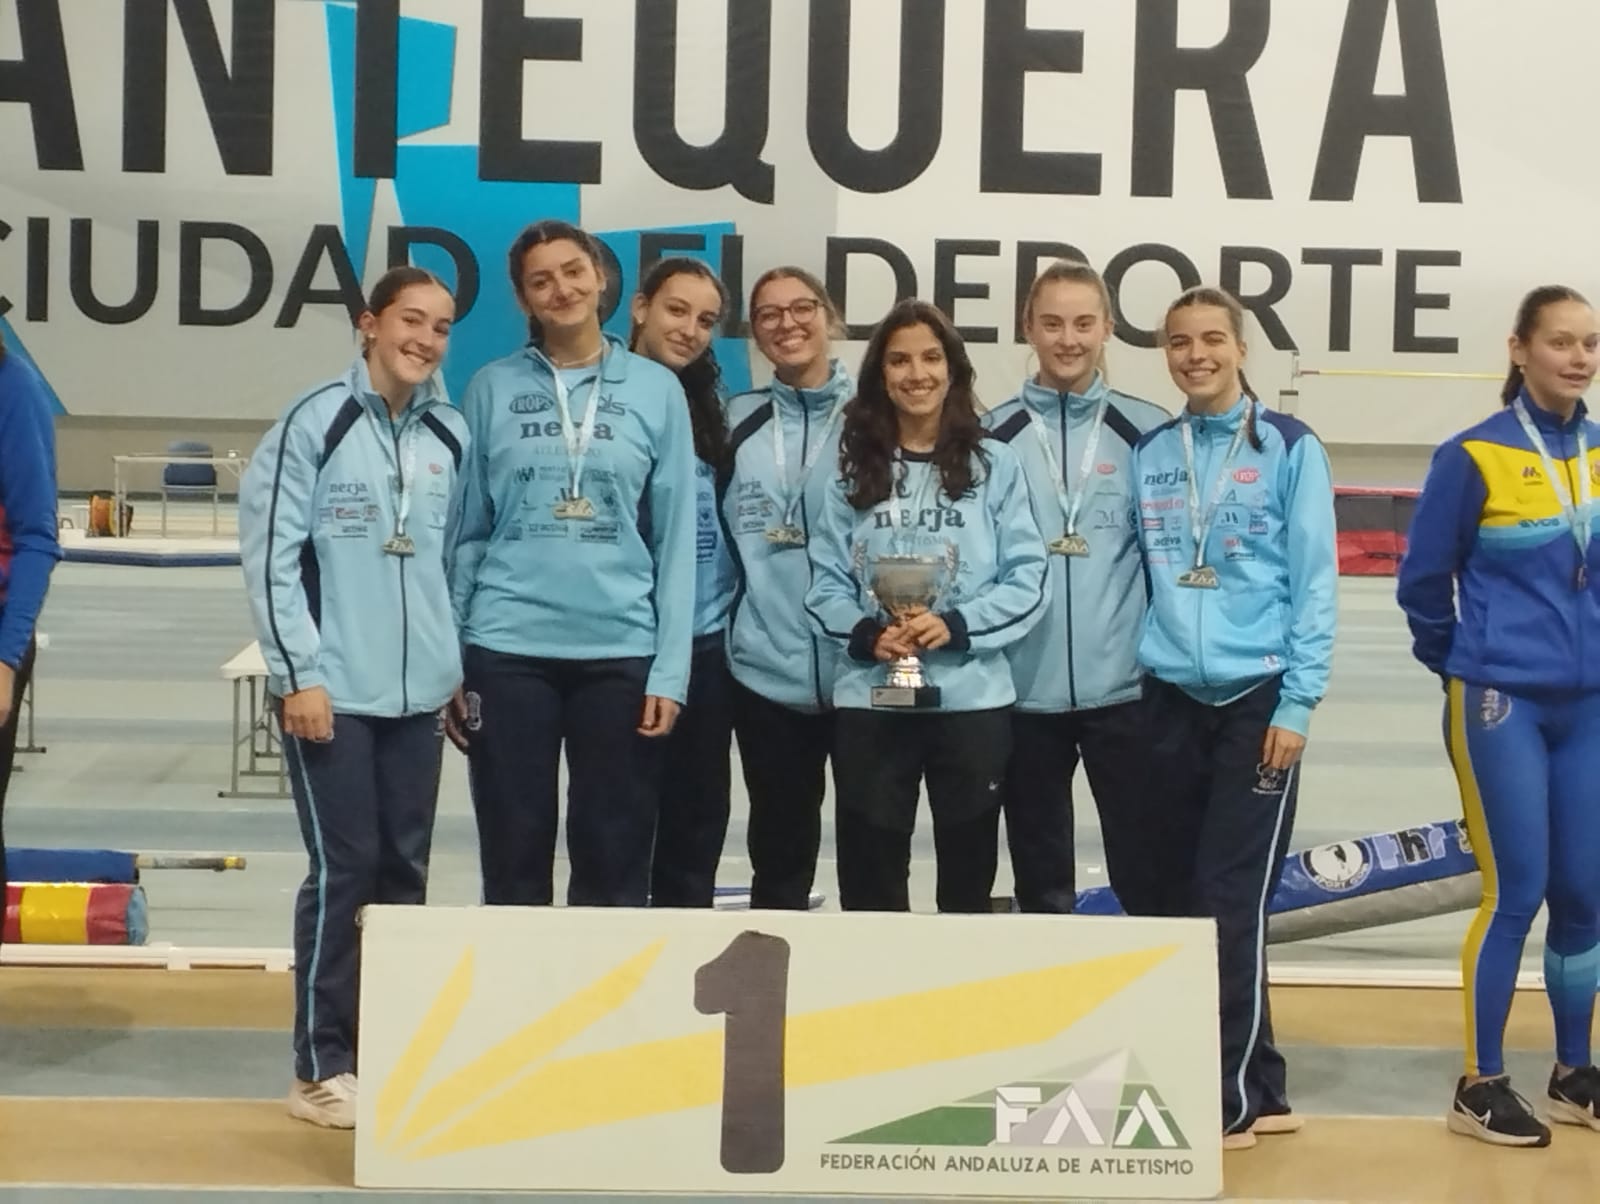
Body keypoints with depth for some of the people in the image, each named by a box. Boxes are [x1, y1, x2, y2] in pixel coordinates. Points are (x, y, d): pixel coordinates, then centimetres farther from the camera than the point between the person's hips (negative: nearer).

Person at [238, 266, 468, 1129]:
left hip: (419, 691, 5)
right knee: (344, 869, -3)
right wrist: (299, 671, -14)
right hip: (332, 688, -5)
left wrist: (458, 664, 12)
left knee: (403, 870, 10)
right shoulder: (314, 423, -7)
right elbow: (270, 552, -10)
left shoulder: (451, 436, 9)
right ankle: (322, 1066, 7)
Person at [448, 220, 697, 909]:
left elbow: (676, 540, 3)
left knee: (615, 869, 6)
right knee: (514, 866, 7)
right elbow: (466, 532, 7)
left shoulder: (657, 390, 4)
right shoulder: (493, 388, 5)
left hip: (622, 651, 0)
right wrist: (447, 662, 2)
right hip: (508, 650, 0)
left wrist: (671, 670, -3)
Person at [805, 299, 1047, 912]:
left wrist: (956, 626, -17)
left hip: (972, 700, -1)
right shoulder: (854, 469, 6)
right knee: (869, 883, 7)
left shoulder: (996, 464, 2)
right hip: (870, 702, 1)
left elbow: (1027, 580, -2)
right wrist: (864, 633, -14)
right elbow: (826, 582, 4)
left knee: (968, 878, 10)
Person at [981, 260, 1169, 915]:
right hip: (1023, 690, 1)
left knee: (1144, 869, 5)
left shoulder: (1148, 432, 1)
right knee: (1040, 882, 13)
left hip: (1125, 688, -1)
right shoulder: (992, 437, 2)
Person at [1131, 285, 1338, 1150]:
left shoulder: (1289, 447, -2)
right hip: (1171, 699, 5)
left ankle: (1233, 1096, 4)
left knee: (1230, 898, -7)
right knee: (1177, 896, 7)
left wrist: (1297, 703, -11)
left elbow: (1315, 582, -5)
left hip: (1256, 698, -4)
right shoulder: (1148, 455, 10)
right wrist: (1133, 674, 5)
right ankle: (1257, 1085, 19)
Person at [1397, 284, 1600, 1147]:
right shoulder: (1476, 456, -9)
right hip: (1502, 701, -5)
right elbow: (1423, 578, -2)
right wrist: (1460, 665, 8)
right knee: (1515, 892, -5)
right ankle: (1481, 1085, 6)